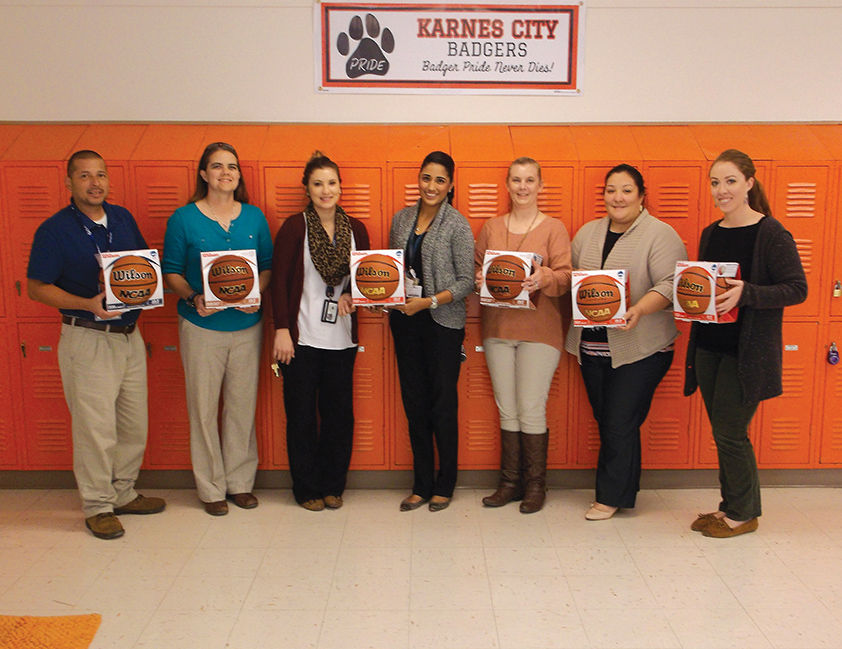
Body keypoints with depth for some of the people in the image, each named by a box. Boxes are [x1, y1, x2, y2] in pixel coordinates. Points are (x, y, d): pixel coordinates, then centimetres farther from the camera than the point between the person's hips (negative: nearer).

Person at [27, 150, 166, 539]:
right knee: (96, 427, -1)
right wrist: (89, 305, -21)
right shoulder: (54, 230, -8)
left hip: (130, 335, 6)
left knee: (134, 423, 13)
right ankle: (97, 506, 16)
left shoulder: (123, 218, 8)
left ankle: (123, 493, 30)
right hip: (87, 340, -6)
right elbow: (36, 287, -8)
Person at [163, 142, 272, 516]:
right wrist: (193, 298, -18)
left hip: (246, 324, 2)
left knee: (243, 404, 8)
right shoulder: (183, 219, -1)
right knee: (204, 407, 4)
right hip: (201, 326, -2)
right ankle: (211, 488, 18)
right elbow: (171, 272, -1)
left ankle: (240, 482, 23)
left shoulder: (254, 218, 7)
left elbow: (268, 266, 10)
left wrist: (256, 293, -9)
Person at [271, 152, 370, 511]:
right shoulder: (294, 227, -4)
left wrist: (349, 295, -5)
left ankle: (333, 485, 24)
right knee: (302, 414, 5)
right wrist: (281, 329, -11)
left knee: (339, 413, 8)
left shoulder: (355, 229, 7)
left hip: (341, 337, 3)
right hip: (302, 336, -3)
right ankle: (307, 488, 20)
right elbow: (279, 280, -5)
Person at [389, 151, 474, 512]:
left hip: (443, 323, -5)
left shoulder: (457, 225, -6)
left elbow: (467, 281, -8)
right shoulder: (402, 219, 9)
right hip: (405, 322, 5)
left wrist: (429, 301, -18)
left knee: (443, 404, 2)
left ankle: (444, 485, 18)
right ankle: (422, 485, 21)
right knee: (414, 403, 9)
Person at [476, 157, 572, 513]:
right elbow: (476, 267, 16)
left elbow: (566, 277, -5)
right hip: (497, 327, 4)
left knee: (532, 410, -3)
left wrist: (543, 278, -25)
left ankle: (536, 485, 12)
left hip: (539, 330, -3)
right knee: (507, 410, 7)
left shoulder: (554, 229, 2)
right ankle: (510, 482, 19)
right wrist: (480, 278, -6)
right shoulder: (491, 228, 13)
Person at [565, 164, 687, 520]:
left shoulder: (660, 234, -5)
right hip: (592, 346, 6)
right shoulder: (588, 233, 14)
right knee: (605, 421, 11)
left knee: (620, 424, -3)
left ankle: (611, 496, 12)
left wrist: (640, 309, -30)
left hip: (638, 348, -6)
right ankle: (622, 492, 26)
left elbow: (671, 286, -14)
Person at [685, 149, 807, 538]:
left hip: (748, 350, -7)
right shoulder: (711, 233, 10)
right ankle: (731, 506, 28)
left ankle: (743, 514, 17)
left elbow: (797, 288, -13)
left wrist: (745, 294, -26)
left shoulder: (771, 233, -11)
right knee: (722, 432, 13)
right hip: (709, 345, 7)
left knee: (730, 432, -2)